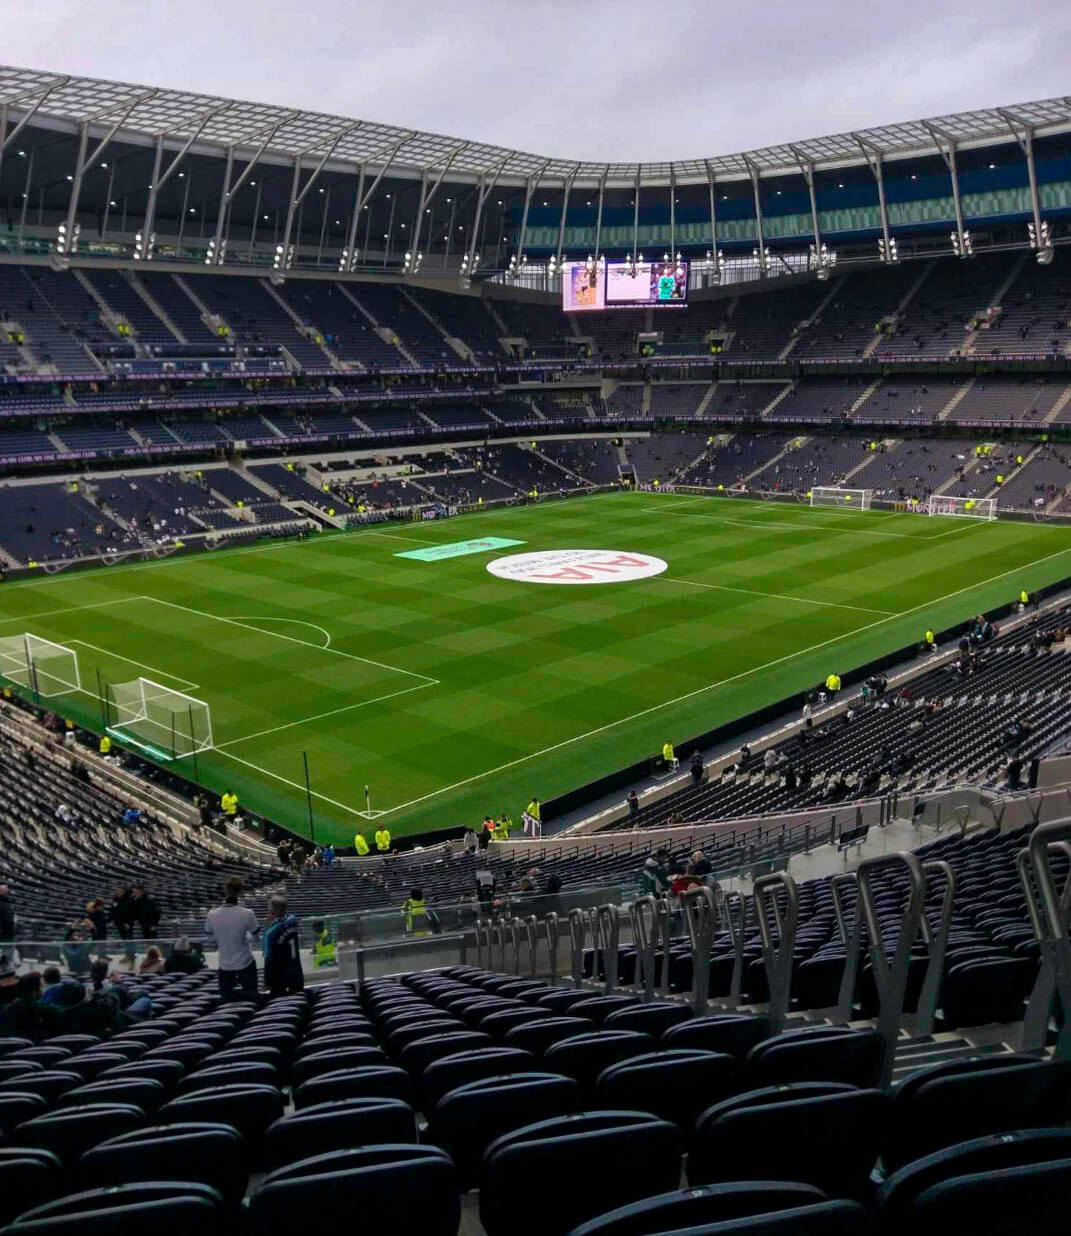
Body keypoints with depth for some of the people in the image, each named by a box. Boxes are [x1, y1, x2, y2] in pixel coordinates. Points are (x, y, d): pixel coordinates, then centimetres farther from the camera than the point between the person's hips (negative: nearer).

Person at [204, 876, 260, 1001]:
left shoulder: (212, 915, -13)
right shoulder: (247, 913, -20)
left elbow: (211, 940, 1)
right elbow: (254, 936, -4)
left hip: (225, 965, 2)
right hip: (245, 963, -2)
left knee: (226, 997, 20)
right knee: (252, 995, 14)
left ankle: (231, 994, -9)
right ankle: (240, 993, -13)